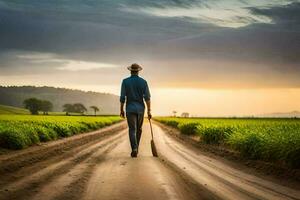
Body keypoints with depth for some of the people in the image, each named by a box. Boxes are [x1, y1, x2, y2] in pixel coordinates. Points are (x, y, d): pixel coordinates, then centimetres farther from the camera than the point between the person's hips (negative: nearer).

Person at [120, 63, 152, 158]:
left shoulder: (125, 81, -5)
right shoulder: (143, 82, -2)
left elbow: (122, 97, -6)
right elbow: (147, 97, -7)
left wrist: (121, 110, 6)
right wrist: (149, 111, -6)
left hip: (130, 108, -2)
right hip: (140, 109, 2)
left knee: (132, 130, -5)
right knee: (138, 129, 20)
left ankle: (134, 149, -24)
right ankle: (135, 147, 30)